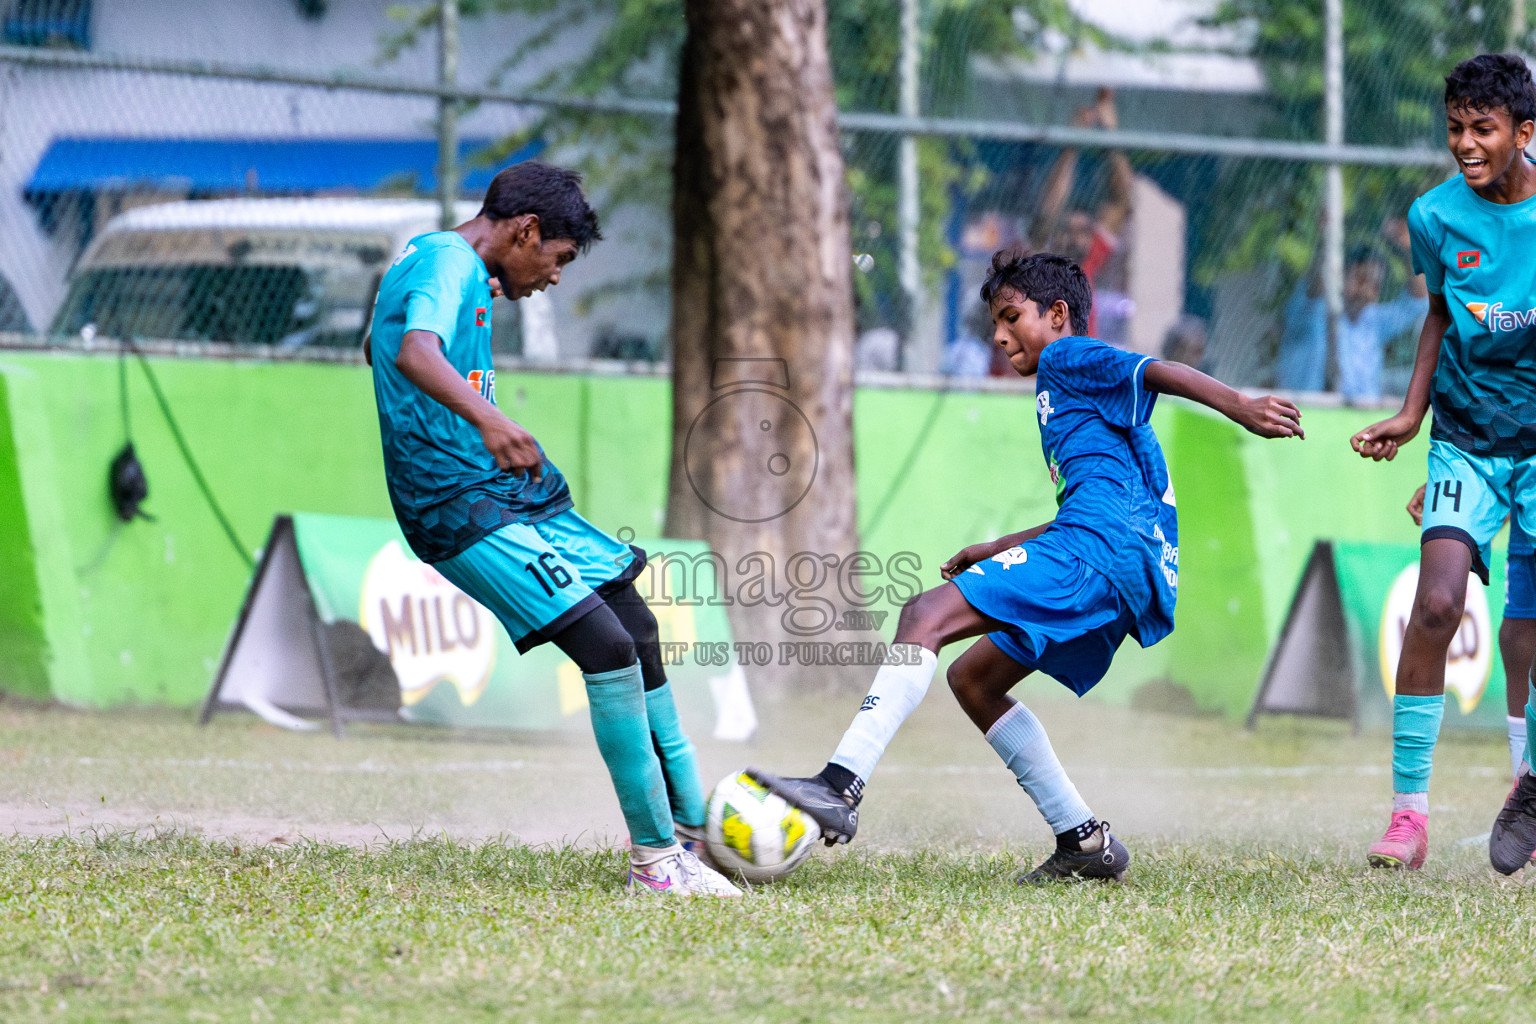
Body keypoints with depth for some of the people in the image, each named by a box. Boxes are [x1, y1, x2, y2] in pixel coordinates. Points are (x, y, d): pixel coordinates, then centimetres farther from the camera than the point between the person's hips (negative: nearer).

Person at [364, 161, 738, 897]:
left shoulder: (436, 263, 17)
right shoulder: (449, 263, -14)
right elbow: (415, 352, -35)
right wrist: (487, 418, -51)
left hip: (511, 495, 11)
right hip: (465, 511, -11)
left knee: (637, 628, 15)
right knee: (608, 647, -20)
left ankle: (690, 829, 23)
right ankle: (654, 857, -15)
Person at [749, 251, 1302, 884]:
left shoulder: (1068, 358, 8)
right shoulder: (1070, 401, 36)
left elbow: (1155, 372, -10)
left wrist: (1238, 406, -26)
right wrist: (996, 551, 44)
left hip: (1103, 545, -10)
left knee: (927, 615, -19)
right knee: (974, 678, 18)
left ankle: (840, 785, -36)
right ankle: (1084, 841, 10)